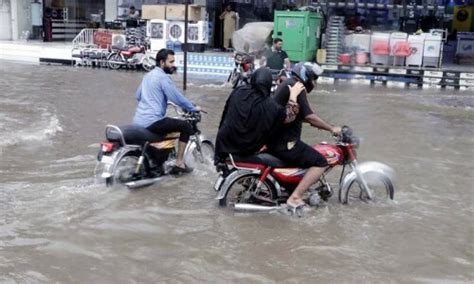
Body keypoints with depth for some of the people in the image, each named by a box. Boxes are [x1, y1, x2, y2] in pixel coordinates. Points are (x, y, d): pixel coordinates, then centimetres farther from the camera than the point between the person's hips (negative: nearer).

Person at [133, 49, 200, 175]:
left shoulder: (148, 75, 17)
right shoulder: (163, 77, -11)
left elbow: (138, 95, 27)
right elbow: (178, 98, -14)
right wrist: (193, 108, 1)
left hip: (138, 120, 10)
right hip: (152, 121, -10)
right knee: (186, 127, -2)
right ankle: (179, 163, 1)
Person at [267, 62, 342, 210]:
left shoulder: (287, 84, 18)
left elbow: (302, 116, 22)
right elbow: (309, 116, -22)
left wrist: (326, 127, 18)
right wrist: (331, 128, -12)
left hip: (274, 139, 10)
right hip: (284, 143, -10)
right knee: (320, 163, -11)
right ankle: (294, 198, -15)